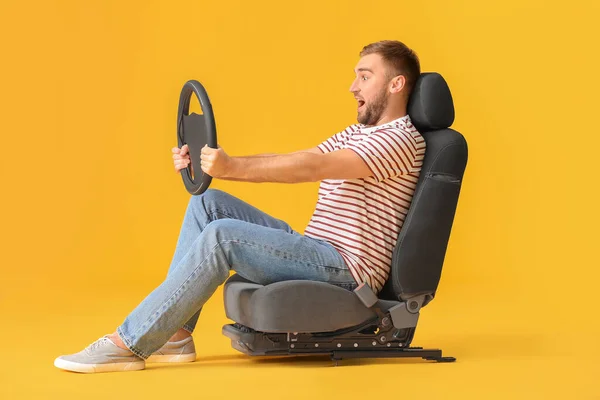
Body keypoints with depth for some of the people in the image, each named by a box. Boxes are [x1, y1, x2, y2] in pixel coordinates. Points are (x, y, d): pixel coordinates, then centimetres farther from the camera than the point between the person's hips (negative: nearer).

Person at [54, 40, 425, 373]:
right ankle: (174, 332, -4)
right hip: (317, 252, 9)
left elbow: (310, 167, -25)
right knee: (208, 202, 1)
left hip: (349, 269, -9)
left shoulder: (401, 139, -11)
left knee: (223, 235, -26)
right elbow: (288, 162, 12)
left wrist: (232, 167, -34)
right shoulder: (355, 134, 22)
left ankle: (130, 343, -20)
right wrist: (210, 165, -1)